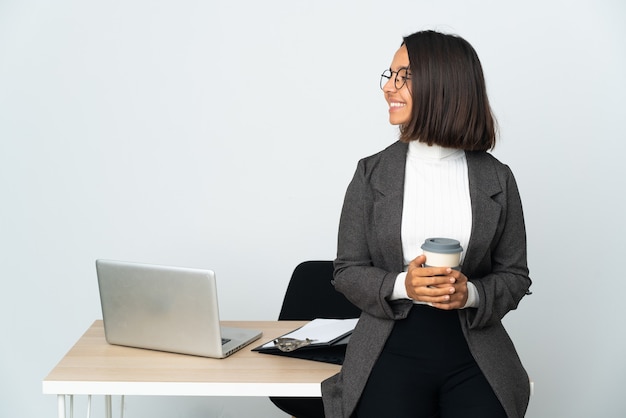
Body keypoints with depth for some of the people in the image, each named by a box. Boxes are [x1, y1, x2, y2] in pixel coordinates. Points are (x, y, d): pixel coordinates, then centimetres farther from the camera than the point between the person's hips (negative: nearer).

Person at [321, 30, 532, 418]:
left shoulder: (496, 178, 3)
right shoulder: (372, 172, 3)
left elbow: (515, 275, 7)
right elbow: (348, 271, 4)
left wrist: (472, 294, -14)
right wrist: (400, 285, -15)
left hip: (475, 357, 1)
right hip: (392, 353, 0)